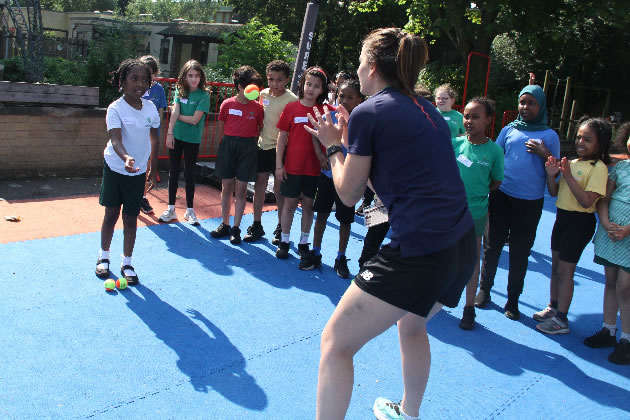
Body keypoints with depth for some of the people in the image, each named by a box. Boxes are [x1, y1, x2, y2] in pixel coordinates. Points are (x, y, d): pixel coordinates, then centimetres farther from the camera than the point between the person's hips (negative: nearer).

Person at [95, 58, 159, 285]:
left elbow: (154, 139, 9)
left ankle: (127, 264, 19)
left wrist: (153, 168, 11)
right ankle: (103, 257, 29)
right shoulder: (115, 109, -17)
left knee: (131, 217, 7)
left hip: (138, 172, 3)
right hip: (115, 168, -2)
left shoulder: (150, 107, -4)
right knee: (111, 214, 9)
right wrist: (126, 158, -51)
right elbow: (115, 140, -31)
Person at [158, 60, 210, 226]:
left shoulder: (203, 96, -9)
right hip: (176, 137, 3)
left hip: (192, 139, -3)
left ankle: (190, 210, 18)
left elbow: (194, 119, -15)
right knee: (174, 172, 9)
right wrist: (170, 133, -12)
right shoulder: (180, 91, 3)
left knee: (189, 174, 5)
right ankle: (171, 209, 19)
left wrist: (178, 116, -5)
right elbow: (175, 113, -6)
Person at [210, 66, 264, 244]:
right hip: (228, 145, 1)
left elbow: (258, 131, 6)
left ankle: (236, 228, 9)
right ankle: (224, 224, 19)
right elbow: (221, 129, 9)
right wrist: (228, 144, 7)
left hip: (247, 147, -1)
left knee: (241, 189, 1)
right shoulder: (227, 104, 0)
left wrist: (248, 144, 0)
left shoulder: (258, 108, 0)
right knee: (227, 187, 7)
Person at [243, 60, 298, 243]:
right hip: (262, 145, 5)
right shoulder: (263, 94, 6)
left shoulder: (291, 99, -11)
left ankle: (281, 228, 15)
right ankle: (256, 226, 20)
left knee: (279, 188, 1)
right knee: (259, 185, 9)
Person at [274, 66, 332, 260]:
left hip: (314, 167, 1)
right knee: (290, 203, 8)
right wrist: (279, 165, -3)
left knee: (308, 204, 10)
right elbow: (282, 137, 0)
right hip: (292, 166, -1)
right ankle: (284, 242, 20)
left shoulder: (324, 111, 1)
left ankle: (303, 243, 22)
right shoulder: (291, 108, -2)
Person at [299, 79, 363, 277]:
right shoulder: (329, 117, -2)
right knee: (321, 214, 10)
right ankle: (315, 253, 23)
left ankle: (341, 258, 22)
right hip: (326, 174, 2)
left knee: (345, 219, 8)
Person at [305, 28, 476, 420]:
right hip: (463, 247, 9)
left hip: (417, 252, -9)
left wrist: (333, 145, 17)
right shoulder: (428, 110, 16)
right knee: (412, 325, 35)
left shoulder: (368, 112, -5)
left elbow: (349, 193, 2)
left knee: (335, 344, 5)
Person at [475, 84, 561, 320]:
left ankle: (513, 299, 19)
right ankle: (484, 289, 27)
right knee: (492, 245, 10)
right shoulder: (509, 130, 6)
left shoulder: (549, 136, 3)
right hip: (501, 196, 1)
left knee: (520, 252, 6)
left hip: (530, 202, -1)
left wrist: (545, 154, -12)